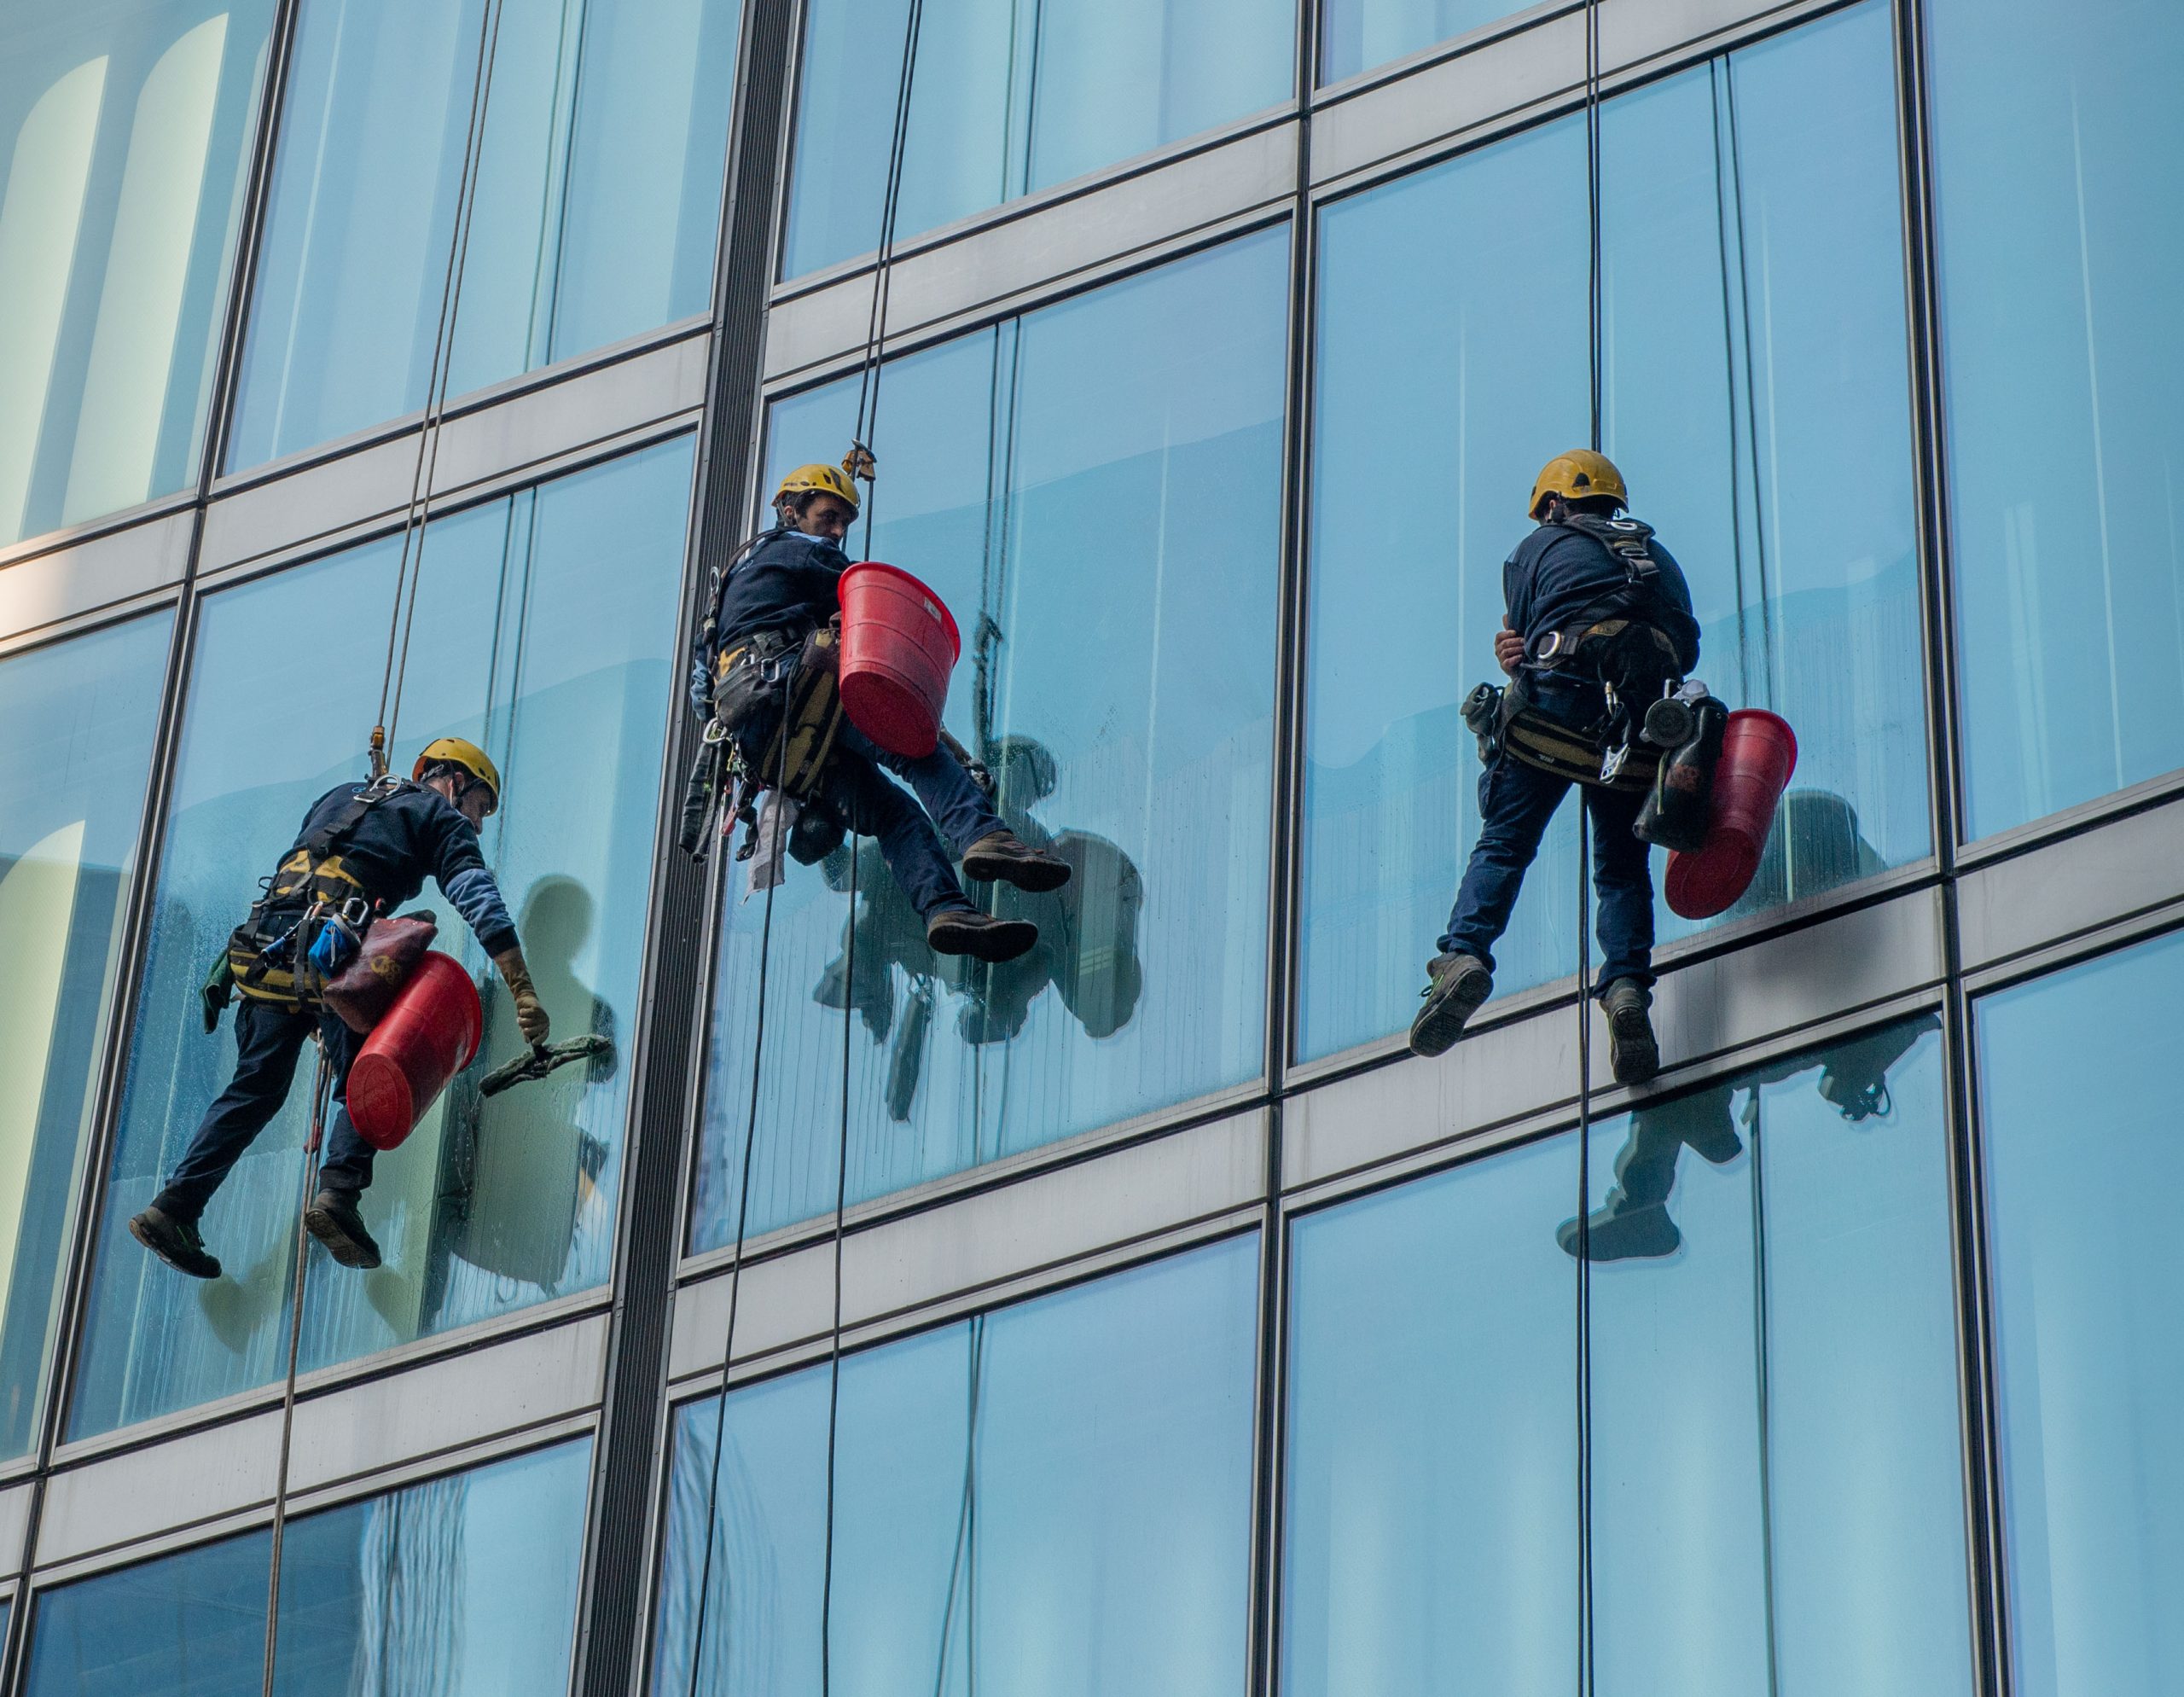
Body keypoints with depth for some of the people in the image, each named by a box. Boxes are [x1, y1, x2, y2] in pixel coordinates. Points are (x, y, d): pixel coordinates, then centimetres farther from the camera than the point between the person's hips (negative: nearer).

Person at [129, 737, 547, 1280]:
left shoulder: (340, 797, 34)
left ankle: (174, 1206, 4)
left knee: (256, 1088, 11)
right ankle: (338, 1194, -21)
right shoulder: (442, 819, 14)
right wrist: (524, 995, -8)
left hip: (265, 946, 6)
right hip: (332, 950, -6)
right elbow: (481, 903, -1)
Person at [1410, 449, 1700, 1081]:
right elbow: (1686, 646, 18)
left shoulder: (1542, 546, 20)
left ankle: (1463, 953, -20)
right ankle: (1627, 985, -11)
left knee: (1504, 844, 1)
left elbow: (1522, 633, 12)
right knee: (1623, 866, 9)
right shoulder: (1658, 557, 29)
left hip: (1557, 706, -2)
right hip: (1636, 721, 2)